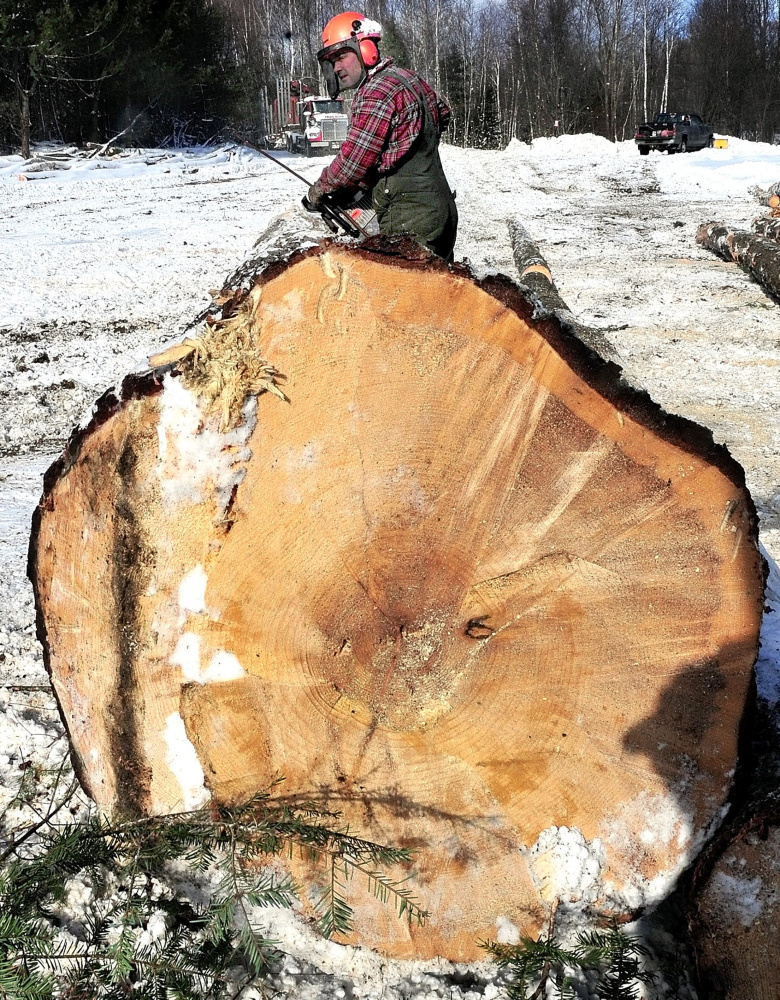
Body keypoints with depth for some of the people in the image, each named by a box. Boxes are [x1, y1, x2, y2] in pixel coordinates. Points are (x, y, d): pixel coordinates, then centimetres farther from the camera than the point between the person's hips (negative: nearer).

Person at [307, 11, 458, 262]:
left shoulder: (376, 93, -15)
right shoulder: (408, 77, 14)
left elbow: (354, 160, -16)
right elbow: (442, 113, 31)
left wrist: (320, 189, 1)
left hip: (409, 220, -10)